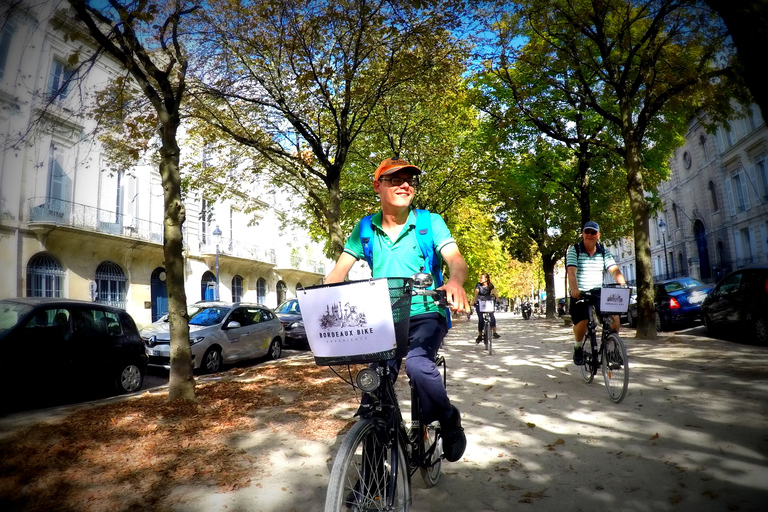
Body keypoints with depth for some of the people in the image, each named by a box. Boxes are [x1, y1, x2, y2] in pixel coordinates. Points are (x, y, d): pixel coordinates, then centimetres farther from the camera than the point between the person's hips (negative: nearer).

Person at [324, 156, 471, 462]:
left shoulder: (430, 222, -3)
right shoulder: (366, 229, 4)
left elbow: (455, 259, -15)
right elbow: (339, 270, 1)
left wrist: (455, 282, -39)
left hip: (425, 315, -3)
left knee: (418, 364, -29)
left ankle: (449, 421, 2)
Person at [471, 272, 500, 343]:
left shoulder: (490, 285, -6)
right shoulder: (478, 285, -11)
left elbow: (494, 292, -17)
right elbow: (476, 294, -22)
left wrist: (498, 299, -35)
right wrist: (473, 301, -37)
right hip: (479, 303, -1)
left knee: (492, 316, -18)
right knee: (480, 319, -9)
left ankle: (494, 332, -7)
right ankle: (479, 336, 1)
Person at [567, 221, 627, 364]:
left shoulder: (604, 251, 6)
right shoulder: (574, 250, -5)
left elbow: (614, 270, -6)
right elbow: (571, 271, -20)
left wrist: (623, 285, -26)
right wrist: (574, 289, -37)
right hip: (579, 294, -3)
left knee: (615, 317, -17)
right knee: (582, 322, -23)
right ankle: (578, 348, 7)